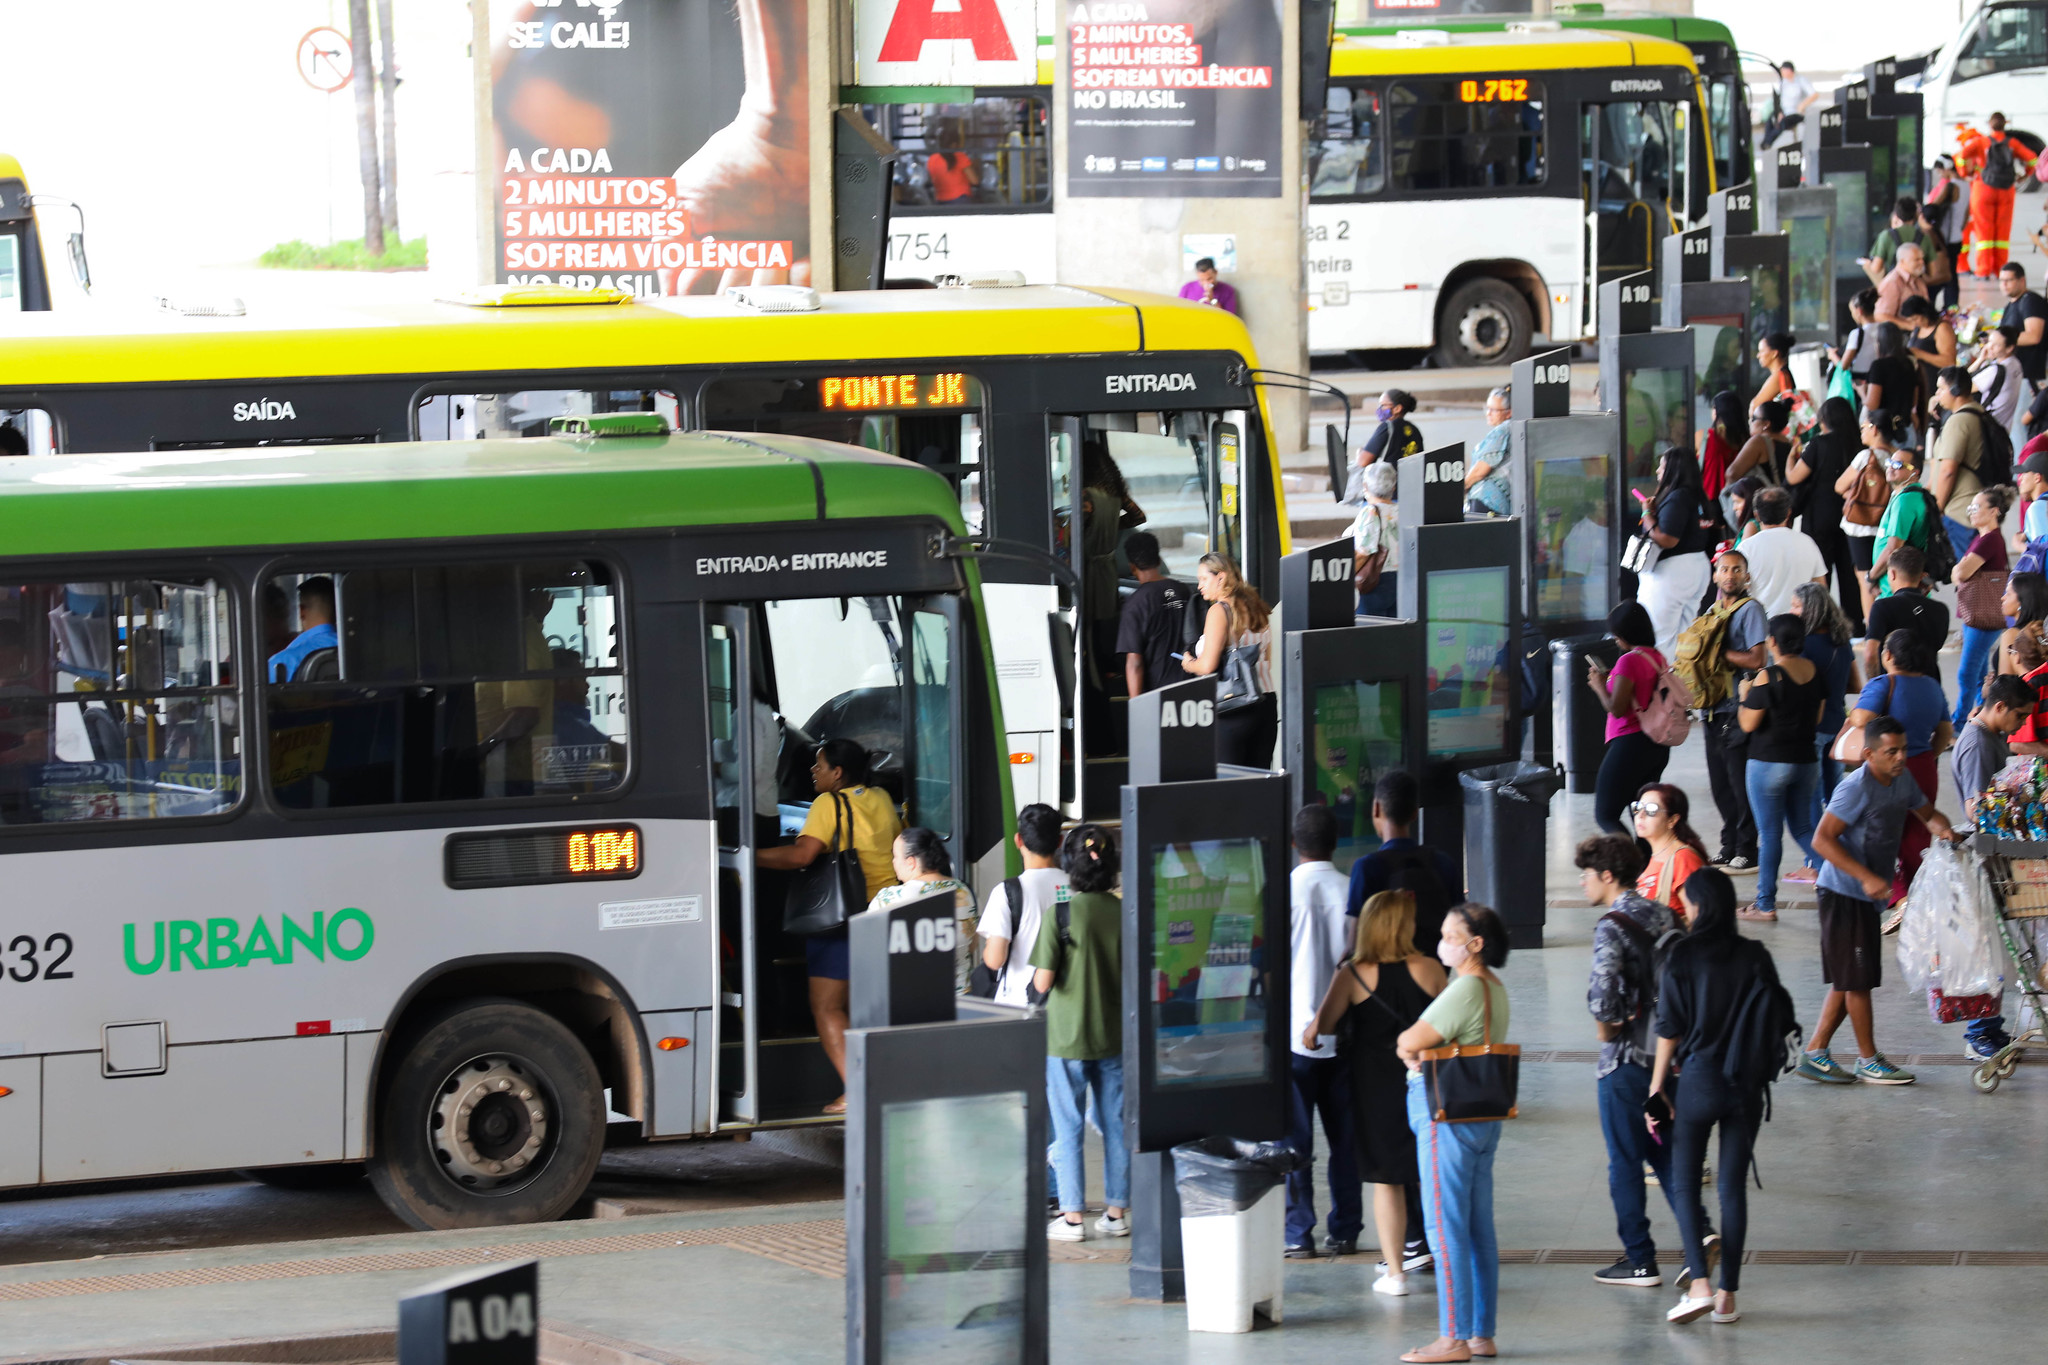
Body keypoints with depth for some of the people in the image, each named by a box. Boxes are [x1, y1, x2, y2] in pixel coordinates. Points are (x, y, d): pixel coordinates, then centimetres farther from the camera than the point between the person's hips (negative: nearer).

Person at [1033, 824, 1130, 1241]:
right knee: (1116, 1126, 12)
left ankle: (1072, 1217, 6)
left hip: (1067, 1038, -4)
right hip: (1115, 1035, 4)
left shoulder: (1060, 914, -14)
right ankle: (1116, 1213, 16)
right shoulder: (1124, 913, -3)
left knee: (1067, 1129, 5)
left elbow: (1042, 982, -14)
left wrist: (1038, 977, 7)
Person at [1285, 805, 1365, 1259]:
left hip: (1294, 1033, -3)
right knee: (1345, 1136, 10)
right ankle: (1345, 1232, 12)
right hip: (1345, 1034, 3)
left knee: (1294, 1139, 3)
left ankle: (1298, 1234, 3)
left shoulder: (1284, 892, -11)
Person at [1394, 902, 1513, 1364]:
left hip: (1447, 1117, -10)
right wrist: (1421, 1048, 0)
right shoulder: (1494, 988, 13)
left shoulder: (1465, 990, -18)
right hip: (1485, 1115, 10)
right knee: (1479, 1230, 11)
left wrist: (1408, 1045, 2)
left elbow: (1408, 1043, -18)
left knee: (1446, 1230, -5)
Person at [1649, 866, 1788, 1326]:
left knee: (1685, 1183, 7)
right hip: (1745, 1083, 3)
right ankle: (1727, 1296, 10)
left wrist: (1656, 1089, -1)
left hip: (1697, 1081, -3)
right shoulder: (1755, 956, -2)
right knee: (1734, 1186, 9)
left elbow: (1670, 1030, -8)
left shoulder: (1683, 956, -10)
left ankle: (1700, 1284, -9)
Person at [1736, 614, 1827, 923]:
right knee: (1803, 828, 18)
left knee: (1769, 833, 1)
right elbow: (1817, 718, 11)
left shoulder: (1768, 678, -18)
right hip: (1806, 760, 6)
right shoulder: (1815, 672, 2)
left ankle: (1765, 904, 7)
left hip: (1769, 762, -6)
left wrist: (1745, 696, 3)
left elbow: (1748, 724, -14)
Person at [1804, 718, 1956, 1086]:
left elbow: (1927, 813, 21)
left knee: (1848, 980, 13)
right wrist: (1867, 877, -29)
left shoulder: (1902, 779, 5)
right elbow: (1822, 839, -24)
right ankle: (1869, 1061, 9)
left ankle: (1814, 1054, 19)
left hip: (1868, 896, 9)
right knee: (1858, 979, -1)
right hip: (1843, 894, -9)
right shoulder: (1857, 788, -21)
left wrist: (1941, 828, -5)